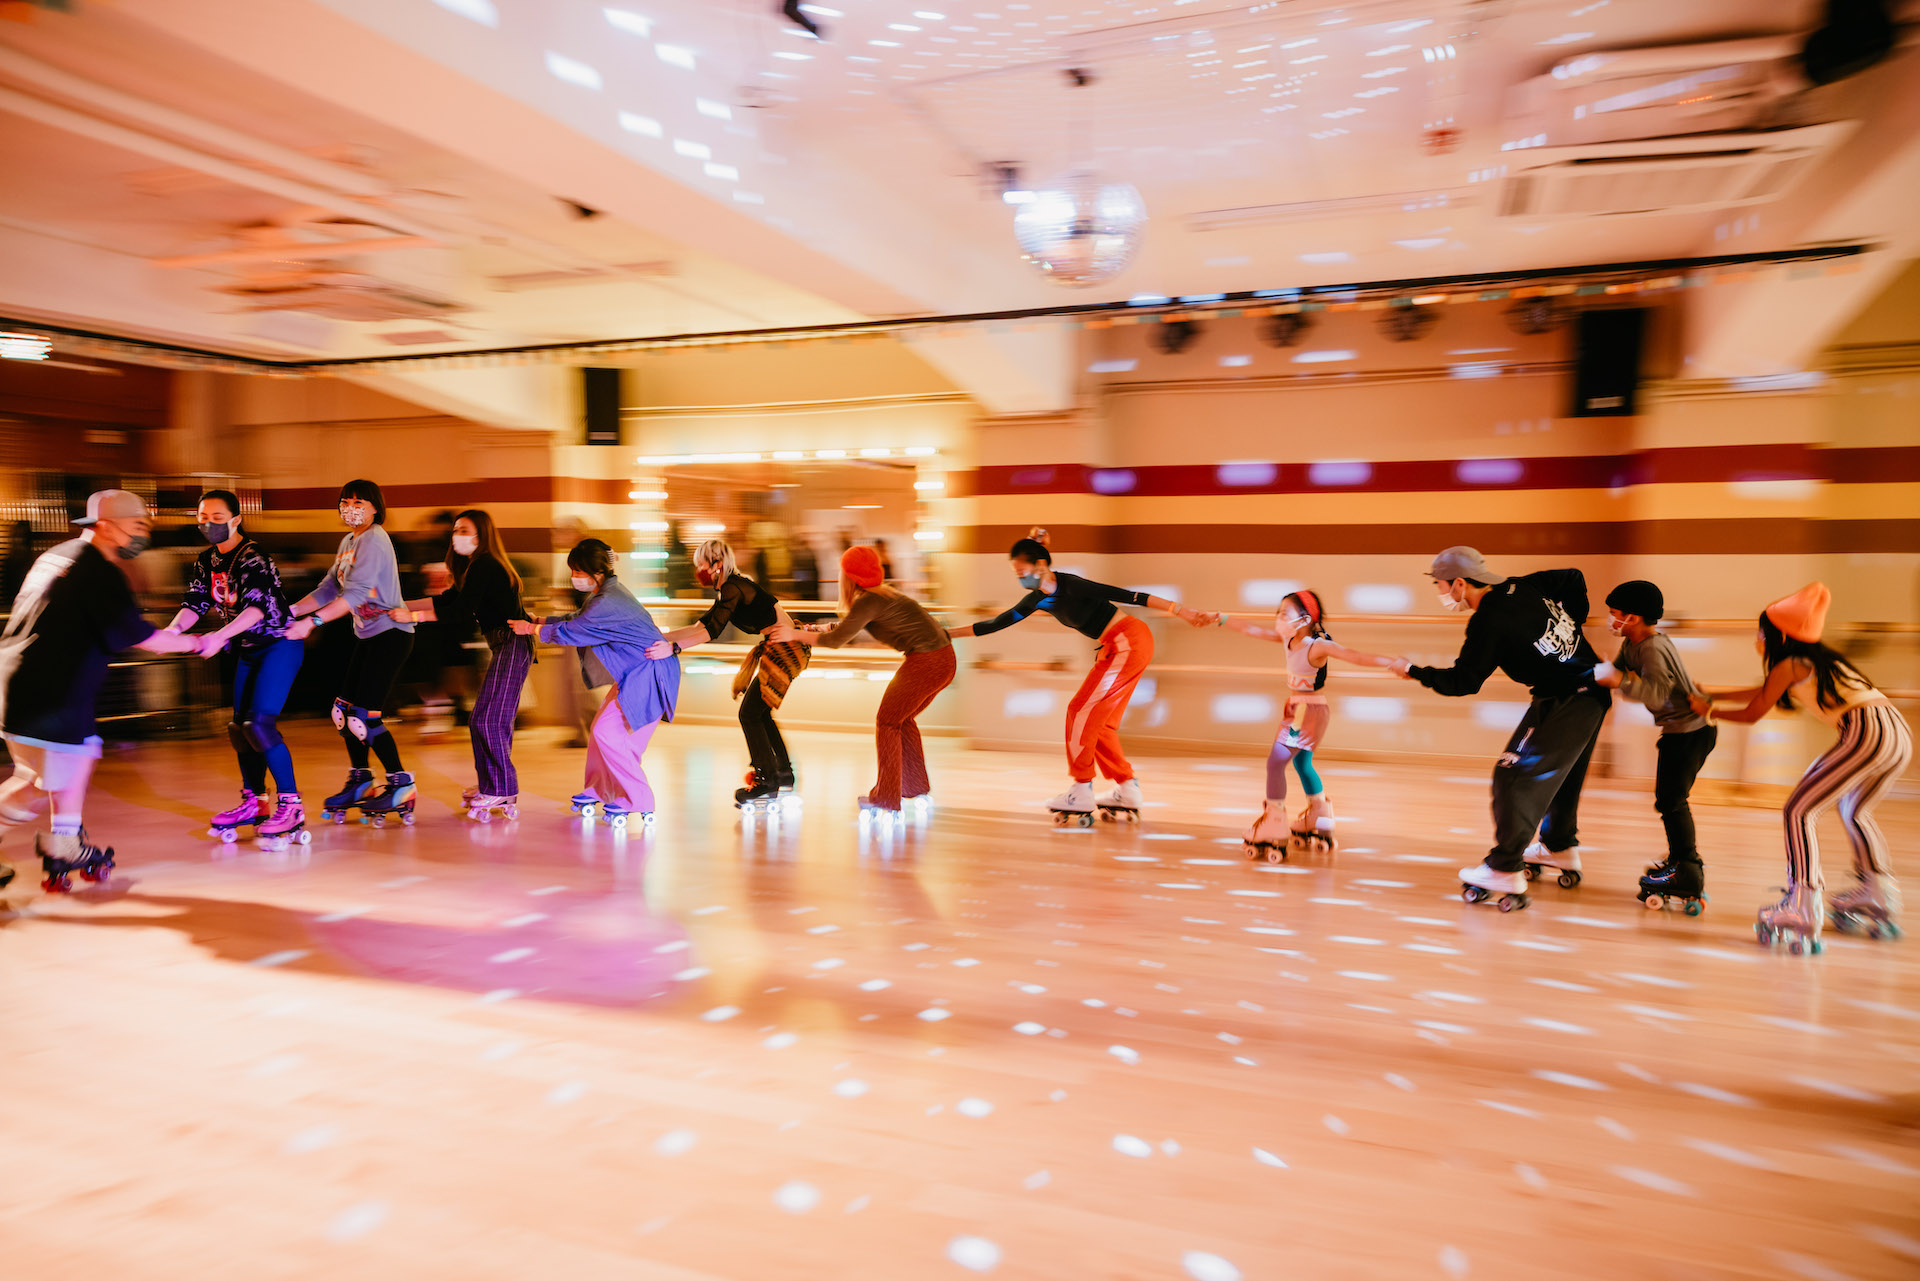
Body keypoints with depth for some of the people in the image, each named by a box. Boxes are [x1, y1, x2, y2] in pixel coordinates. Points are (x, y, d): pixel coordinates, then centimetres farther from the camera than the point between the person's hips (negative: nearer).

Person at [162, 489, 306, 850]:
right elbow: (195, 603, 0)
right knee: (239, 728, 10)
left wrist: (220, 636, -45)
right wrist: (173, 629, -21)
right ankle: (254, 802, 24)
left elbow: (258, 606, -32)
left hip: (280, 644, -8)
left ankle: (291, 804, -12)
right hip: (247, 650, 9)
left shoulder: (253, 557, -19)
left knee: (259, 724, -18)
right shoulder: (205, 562, 6)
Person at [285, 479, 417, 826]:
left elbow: (356, 594, -24)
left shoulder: (374, 540, -14)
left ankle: (402, 784, 1)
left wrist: (312, 621, -28)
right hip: (367, 637, 9)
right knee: (344, 711, 11)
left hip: (390, 633, -9)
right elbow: (328, 589, 17)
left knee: (365, 717, -11)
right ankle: (360, 781, 25)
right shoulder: (348, 542, 14)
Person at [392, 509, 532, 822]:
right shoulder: (477, 567, 20)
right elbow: (444, 600, 21)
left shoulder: (484, 566, -12)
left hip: (511, 644, -10)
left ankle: (501, 791, -5)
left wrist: (412, 616, -13)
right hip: (507, 646, 10)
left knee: (488, 719, -10)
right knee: (488, 719, 12)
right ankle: (492, 787, 19)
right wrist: (400, 605, 18)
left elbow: (460, 612, -17)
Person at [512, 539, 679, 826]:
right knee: (602, 729, 15)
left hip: (649, 674, -11)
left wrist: (531, 629, 2)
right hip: (634, 673, 11)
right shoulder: (605, 592, 9)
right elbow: (578, 619, 25)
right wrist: (540, 621, 17)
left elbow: (568, 632, -14)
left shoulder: (607, 603, -24)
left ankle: (638, 801, -3)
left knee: (609, 733, -12)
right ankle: (597, 791, 32)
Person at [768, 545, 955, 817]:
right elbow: (845, 626, 26)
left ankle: (886, 798, 7)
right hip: (943, 659, 9)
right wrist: (811, 629, 22)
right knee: (902, 719, 22)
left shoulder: (869, 601, -14)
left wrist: (796, 635, 0)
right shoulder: (879, 595, 16)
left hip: (927, 661, -9)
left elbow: (836, 640, -10)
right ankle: (916, 787, 29)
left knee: (887, 721, 3)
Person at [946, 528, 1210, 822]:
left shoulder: (1070, 585, -19)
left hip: (1130, 641, -9)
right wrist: (947, 633, 15)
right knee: (1099, 721, 10)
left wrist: (1179, 610, -25)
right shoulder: (1037, 599, 7)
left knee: (1082, 711, -7)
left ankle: (1081, 792, 0)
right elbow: (995, 624, 14)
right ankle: (1127, 791, 18)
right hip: (1116, 647, 9)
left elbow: (1126, 595, -22)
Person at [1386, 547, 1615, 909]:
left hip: (1563, 706, -10)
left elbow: (1463, 681, -17)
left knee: (1515, 777, -8)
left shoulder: (1488, 621, -20)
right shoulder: (1521, 587, 4)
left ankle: (1506, 871, -5)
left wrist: (1414, 672, -5)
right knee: (1560, 772, 24)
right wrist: (1570, 626, 17)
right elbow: (1573, 578, 18)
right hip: (1589, 692, 10)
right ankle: (1561, 847, 41)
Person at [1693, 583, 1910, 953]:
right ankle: (1879, 899, 37)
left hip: (1867, 734, -10)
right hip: (1899, 732, 10)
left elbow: (1751, 714, 9)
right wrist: (1711, 697, 47)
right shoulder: (1813, 660, 26)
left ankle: (1802, 910, -18)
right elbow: (1759, 693, 38)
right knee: (1853, 811, 30)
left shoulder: (1788, 665, 1)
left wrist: (1709, 710, 24)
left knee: (1799, 810, -9)